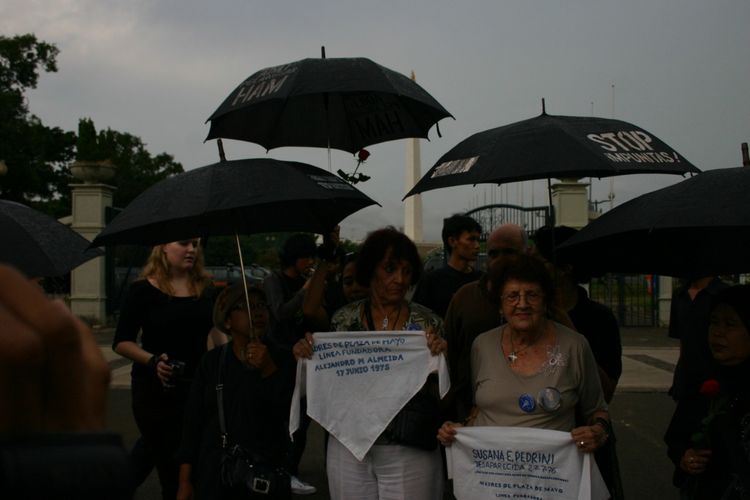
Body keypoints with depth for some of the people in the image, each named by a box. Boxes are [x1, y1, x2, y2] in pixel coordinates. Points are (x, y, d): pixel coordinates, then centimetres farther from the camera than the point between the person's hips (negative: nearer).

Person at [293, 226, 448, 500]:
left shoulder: (427, 322, -3)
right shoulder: (344, 319, 2)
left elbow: (438, 395, -2)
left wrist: (439, 356, -20)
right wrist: (305, 356, -9)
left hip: (408, 452, -1)